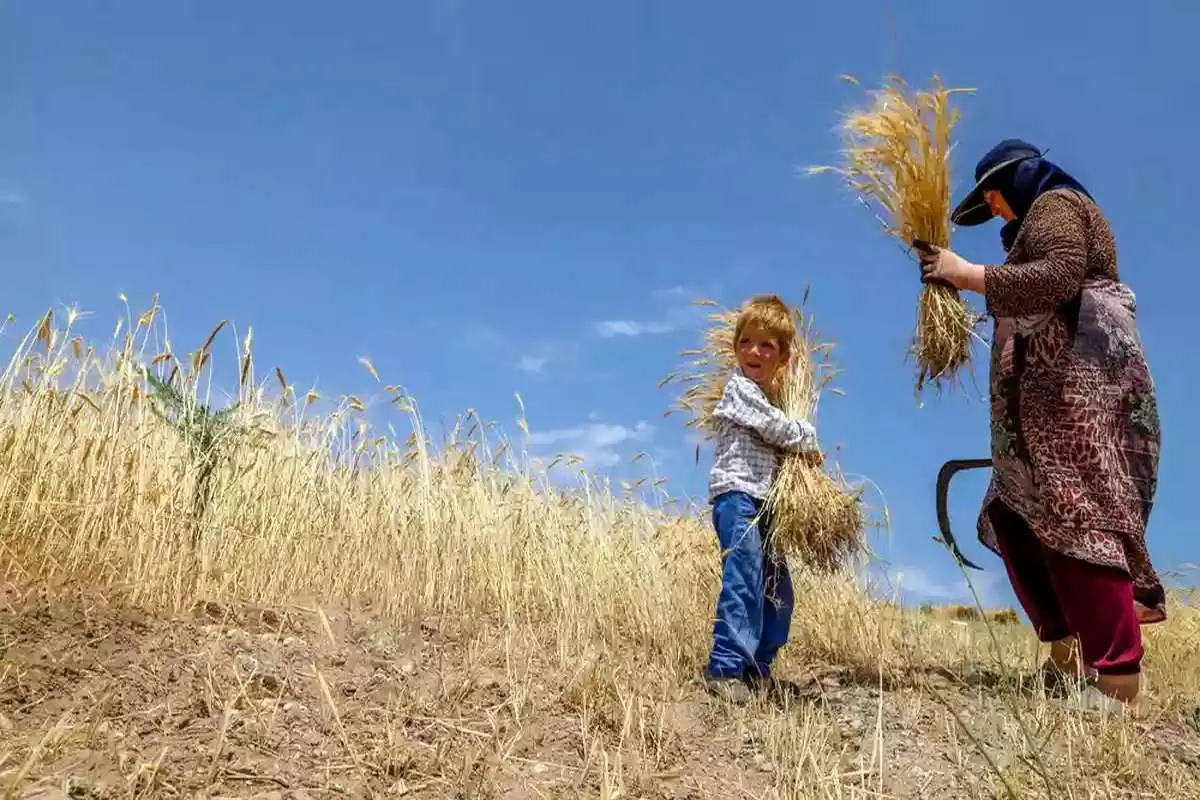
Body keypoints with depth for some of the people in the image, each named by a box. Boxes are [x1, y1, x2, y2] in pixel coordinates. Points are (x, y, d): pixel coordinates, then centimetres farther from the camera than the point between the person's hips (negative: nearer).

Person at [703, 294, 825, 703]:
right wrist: (809, 439, 3)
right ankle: (724, 668, -15)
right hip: (736, 495, -10)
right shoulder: (740, 388, -7)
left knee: (778, 589, 10)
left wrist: (801, 445, 6)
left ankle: (757, 666, 19)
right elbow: (778, 429, -13)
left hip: (761, 500, 10)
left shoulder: (766, 393, 21)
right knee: (744, 580, -18)